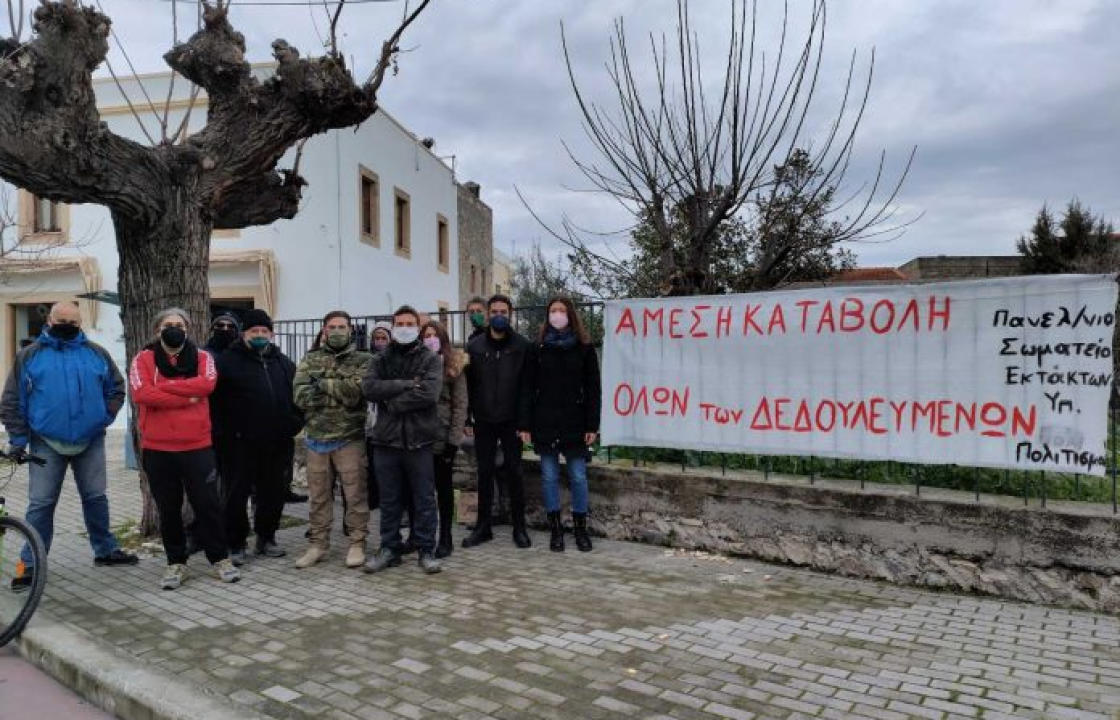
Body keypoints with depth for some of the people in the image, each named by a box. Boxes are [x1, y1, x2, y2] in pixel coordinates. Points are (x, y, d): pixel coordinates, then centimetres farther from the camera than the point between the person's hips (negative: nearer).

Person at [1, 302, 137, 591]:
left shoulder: (97, 353, 5)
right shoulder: (30, 355, 1)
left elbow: (116, 388, 12)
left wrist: (105, 417, 0)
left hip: (90, 441, 2)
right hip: (46, 443, -1)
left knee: (96, 498, 11)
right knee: (40, 503, 1)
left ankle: (105, 550, 24)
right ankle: (30, 564, 10)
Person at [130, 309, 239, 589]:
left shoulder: (202, 357, 4)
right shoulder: (144, 359, 2)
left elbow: (206, 384, -16)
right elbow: (141, 393, -15)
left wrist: (163, 386, -15)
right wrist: (186, 399, -15)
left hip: (198, 446, 0)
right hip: (157, 449, 0)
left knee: (208, 504, 5)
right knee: (168, 509, 10)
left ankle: (220, 558, 17)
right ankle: (176, 563, 23)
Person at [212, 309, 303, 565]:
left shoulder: (283, 363, 14)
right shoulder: (228, 360, -3)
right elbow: (217, 397, -8)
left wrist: (294, 423, 7)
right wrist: (229, 428, -13)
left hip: (276, 442, 5)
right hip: (242, 442, -5)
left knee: (273, 492, 12)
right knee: (237, 493, 2)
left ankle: (266, 538, 26)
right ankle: (235, 544, 12)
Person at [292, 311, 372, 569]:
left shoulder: (362, 360, 0)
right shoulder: (310, 360, 9)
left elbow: (355, 392, -16)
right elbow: (300, 396, -5)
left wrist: (323, 383, -11)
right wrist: (339, 390, -15)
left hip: (350, 438, -3)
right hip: (316, 438, 3)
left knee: (355, 494, 2)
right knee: (318, 495, 12)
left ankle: (357, 543, 15)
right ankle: (318, 543, 24)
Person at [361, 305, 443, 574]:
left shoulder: (430, 359, 2)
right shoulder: (381, 360, 11)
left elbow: (429, 393, -16)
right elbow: (369, 388, -8)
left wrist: (393, 402, -10)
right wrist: (407, 384, -15)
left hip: (419, 440, -3)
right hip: (386, 440, 3)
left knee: (424, 499, 5)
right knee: (389, 499, 12)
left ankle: (426, 550, 16)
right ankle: (390, 549, 24)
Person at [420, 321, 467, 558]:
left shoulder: (453, 367, 1)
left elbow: (460, 405, -3)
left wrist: (454, 439, -10)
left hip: (442, 437, -2)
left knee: (443, 486, 6)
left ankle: (445, 538, 15)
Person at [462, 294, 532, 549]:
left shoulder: (522, 346, -2)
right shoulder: (474, 346, 4)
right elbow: (468, 385, 5)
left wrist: (524, 421, -10)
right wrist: (467, 418, -1)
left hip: (511, 421, -2)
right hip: (483, 421, 2)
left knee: (514, 473, 4)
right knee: (485, 473, 9)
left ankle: (519, 527, 14)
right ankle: (483, 526, 19)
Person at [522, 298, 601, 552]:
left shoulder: (584, 349, 4)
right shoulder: (538, 348, 5)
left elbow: (593, 389, 2)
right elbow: (528, 388, 3)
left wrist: (592, 425, -5)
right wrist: (526, 425, -3)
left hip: (575, 424, -1)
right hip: (545, 424, 1)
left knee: (578, 476, 3)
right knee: (549, 476, 6)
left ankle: (580, 527, 17)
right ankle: (555, 528, 17)